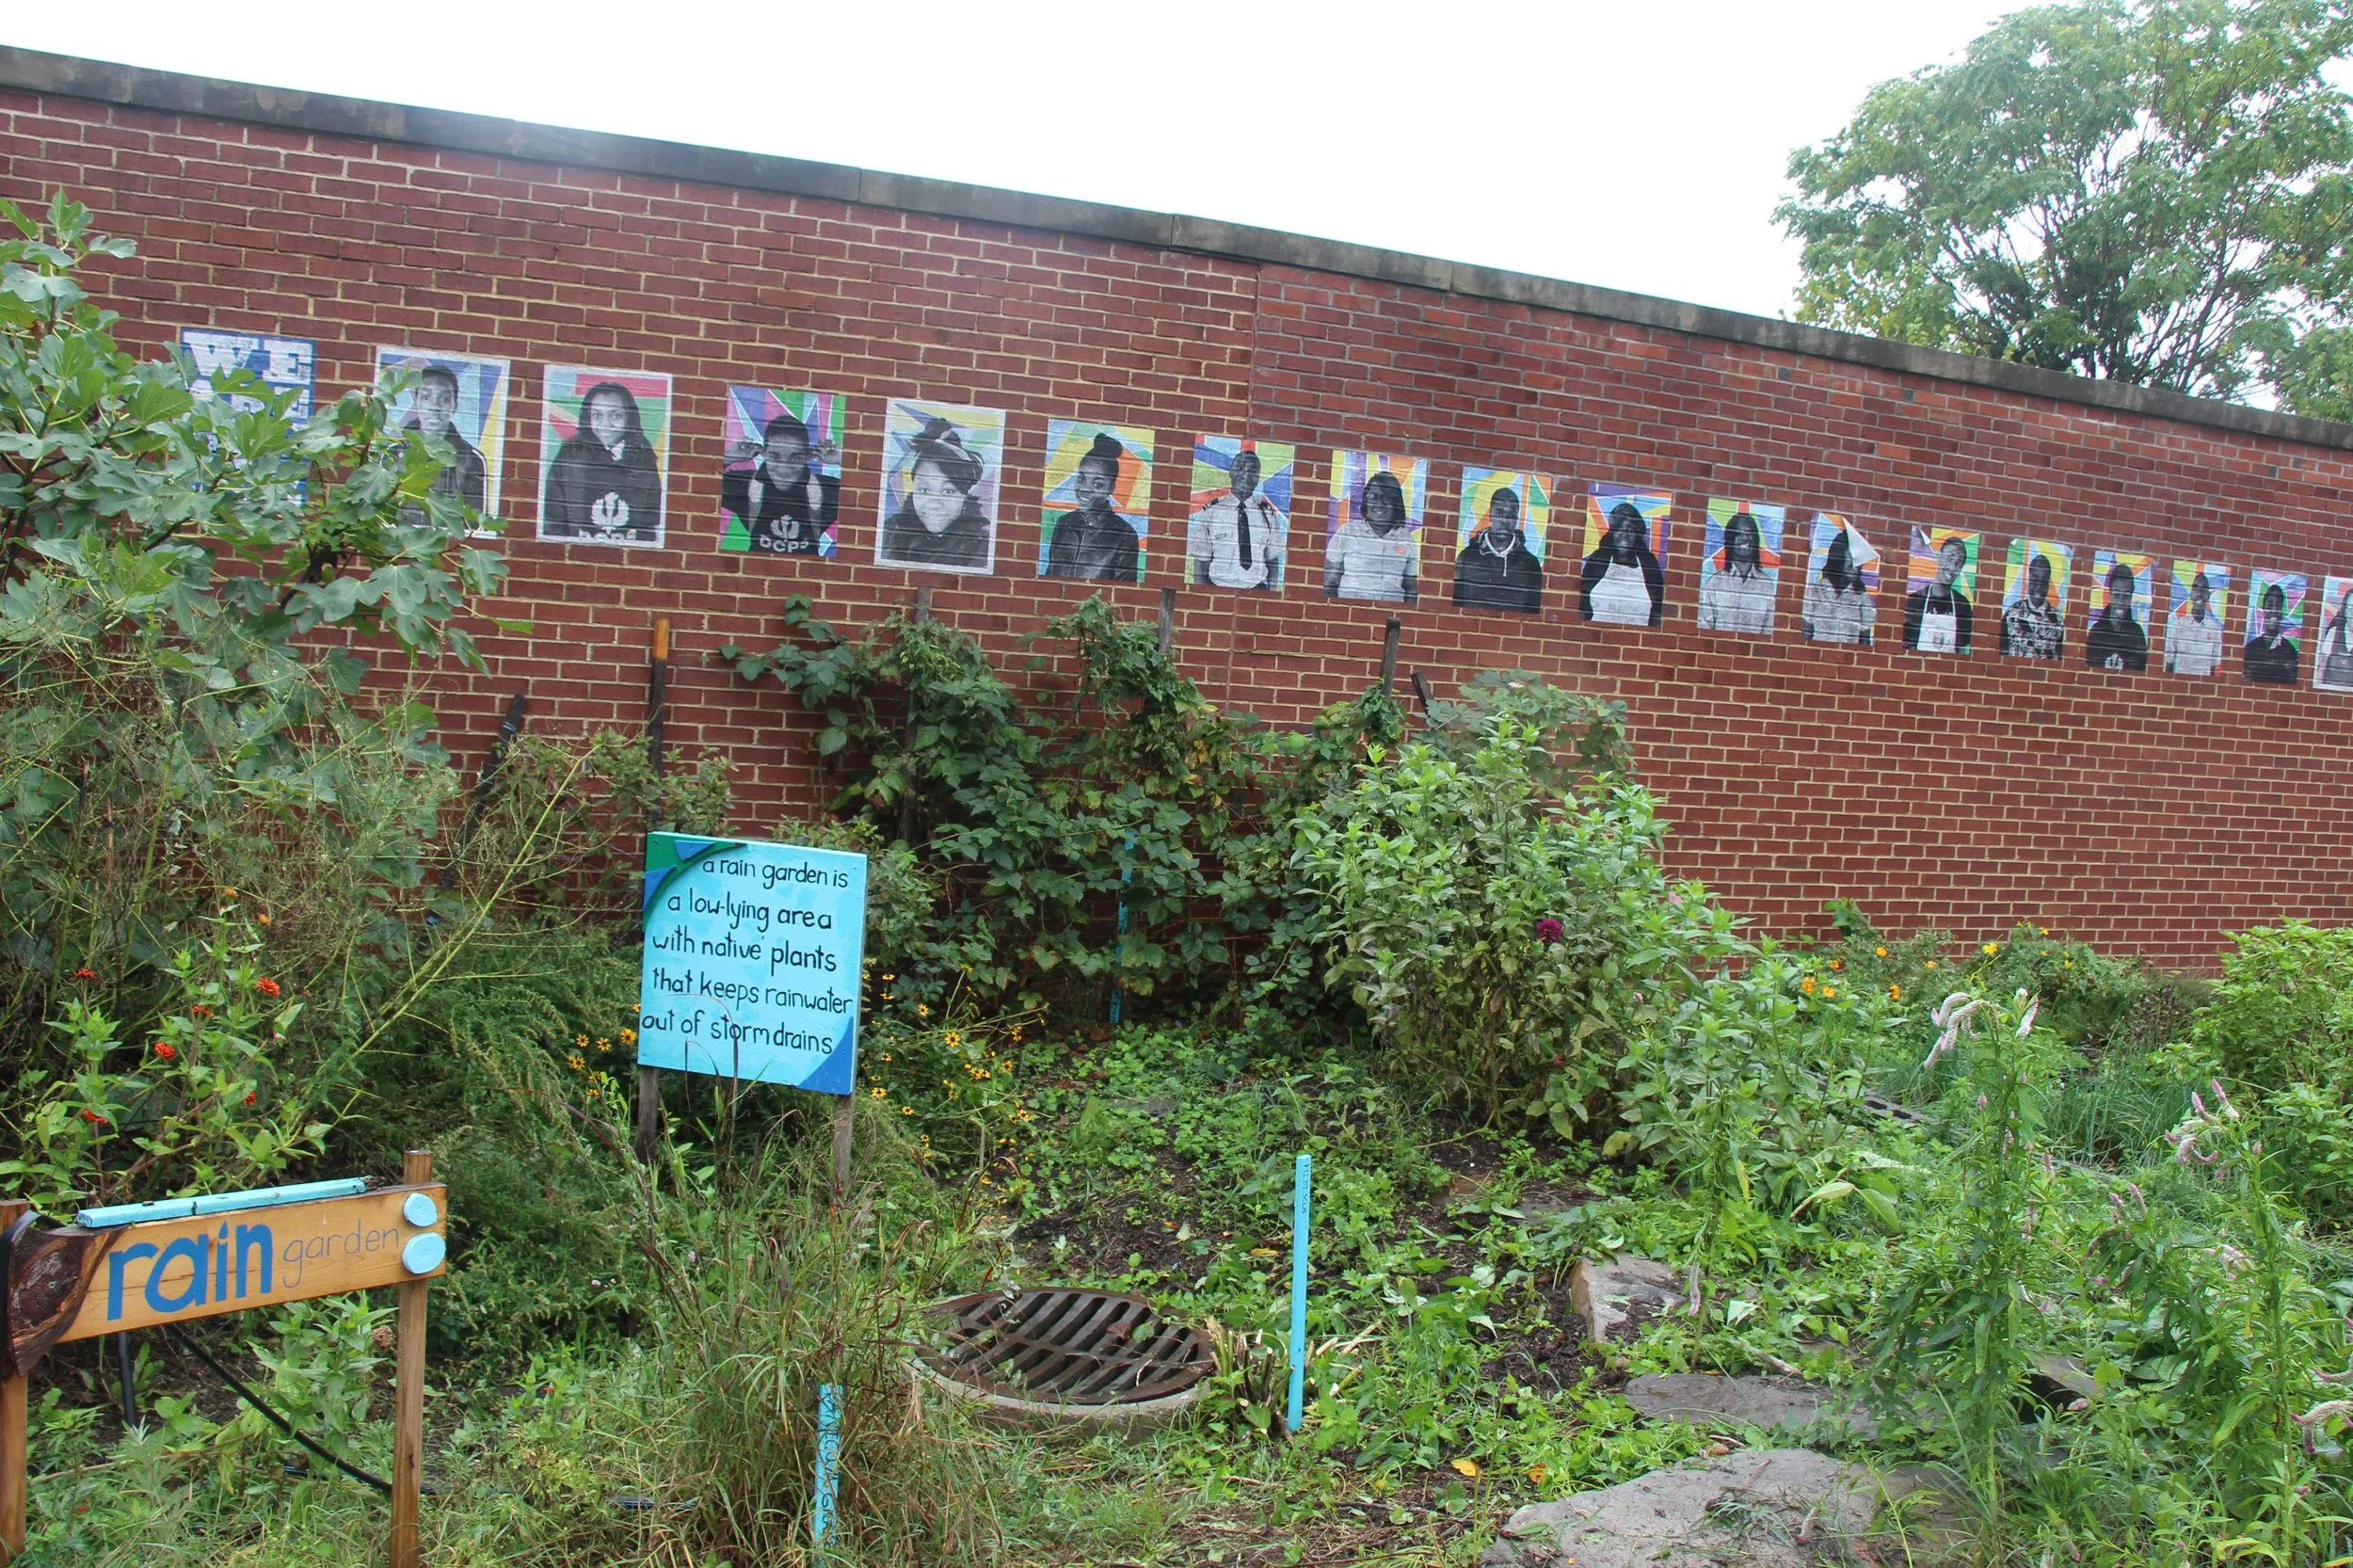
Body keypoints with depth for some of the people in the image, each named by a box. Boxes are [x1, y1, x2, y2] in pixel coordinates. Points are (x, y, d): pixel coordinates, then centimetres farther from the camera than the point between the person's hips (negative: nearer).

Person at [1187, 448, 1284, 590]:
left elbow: (1272, 559, 9)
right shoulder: (1210, 512, 1)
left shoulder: (1267, 514, 7)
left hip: (1256, 588, 2)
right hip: (1217, 587, -2)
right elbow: (1201, 561, 0)